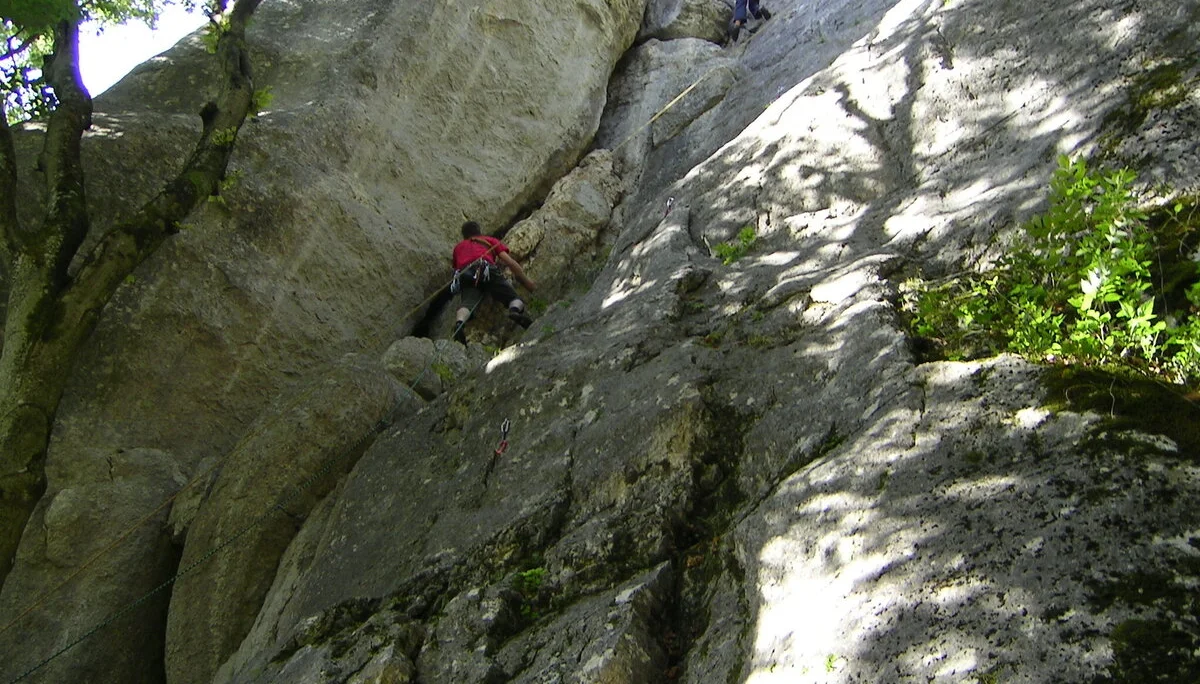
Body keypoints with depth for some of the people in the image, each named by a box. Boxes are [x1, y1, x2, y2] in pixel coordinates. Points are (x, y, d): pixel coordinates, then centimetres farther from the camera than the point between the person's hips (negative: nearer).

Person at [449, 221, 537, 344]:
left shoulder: (458, 247, 40)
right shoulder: (490, 240, 33)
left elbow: (454, 266, 52)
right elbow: (509, 262, 21)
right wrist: (527, 282, 25)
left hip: (465, 277, 2)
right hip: (487, 269, -2)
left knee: (466, 303, -21)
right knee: (514, 298, -8)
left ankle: (459, 323, -54)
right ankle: (516, 311, -44)